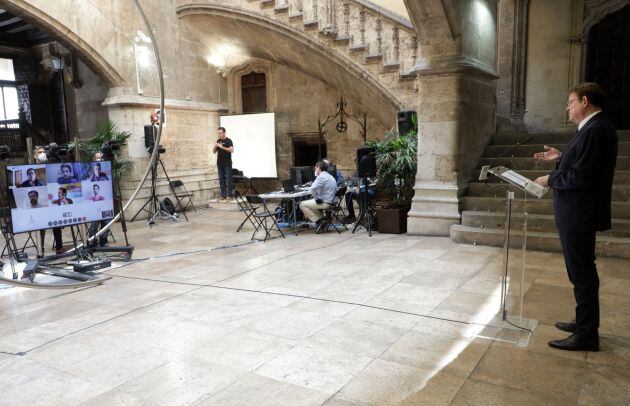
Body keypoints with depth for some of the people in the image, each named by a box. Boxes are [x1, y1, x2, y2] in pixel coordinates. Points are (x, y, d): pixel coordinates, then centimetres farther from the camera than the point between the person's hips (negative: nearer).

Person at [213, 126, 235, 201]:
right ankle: (223, 195, 11)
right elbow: (214, 152, 16)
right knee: (221, 180, 7)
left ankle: (230, 195, -3)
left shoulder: (228, 141, -4)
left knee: (229, 179, -5)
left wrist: (222, 147, -24)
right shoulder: (218, 141, 14)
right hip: (220, 163, 6)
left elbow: (232, 150, -18)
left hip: (227, 163, -6)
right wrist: (215, 146, -5)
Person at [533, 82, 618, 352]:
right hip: (577, 213, 10)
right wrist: (560, 158, 12)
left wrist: (550, 180, -11)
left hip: (579, 215, -10)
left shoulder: (595, 130, -19)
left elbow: (580, 176, -24)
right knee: (582, 272, 18)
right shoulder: (594, 127, 13)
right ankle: (585, 322, 32)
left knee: (582, 273, -2)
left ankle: (586, 335, 9)